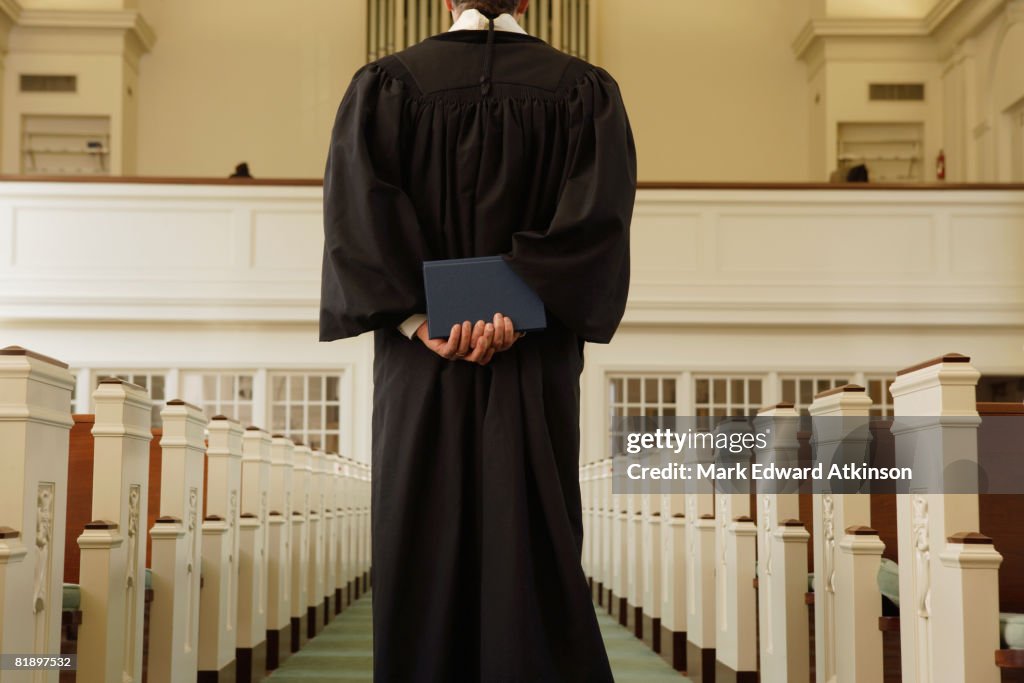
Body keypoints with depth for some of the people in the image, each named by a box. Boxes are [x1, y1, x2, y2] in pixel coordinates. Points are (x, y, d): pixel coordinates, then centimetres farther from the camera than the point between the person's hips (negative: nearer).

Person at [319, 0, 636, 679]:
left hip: (420, 370, 0)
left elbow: (355, 209, -10)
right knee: (536, 560, 4)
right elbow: (601, 213, -9)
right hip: (537, 369, 0)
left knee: (421, 559, 5)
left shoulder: (386, 84, 4)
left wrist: (421, 323, -14)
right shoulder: (586, 89, 6)